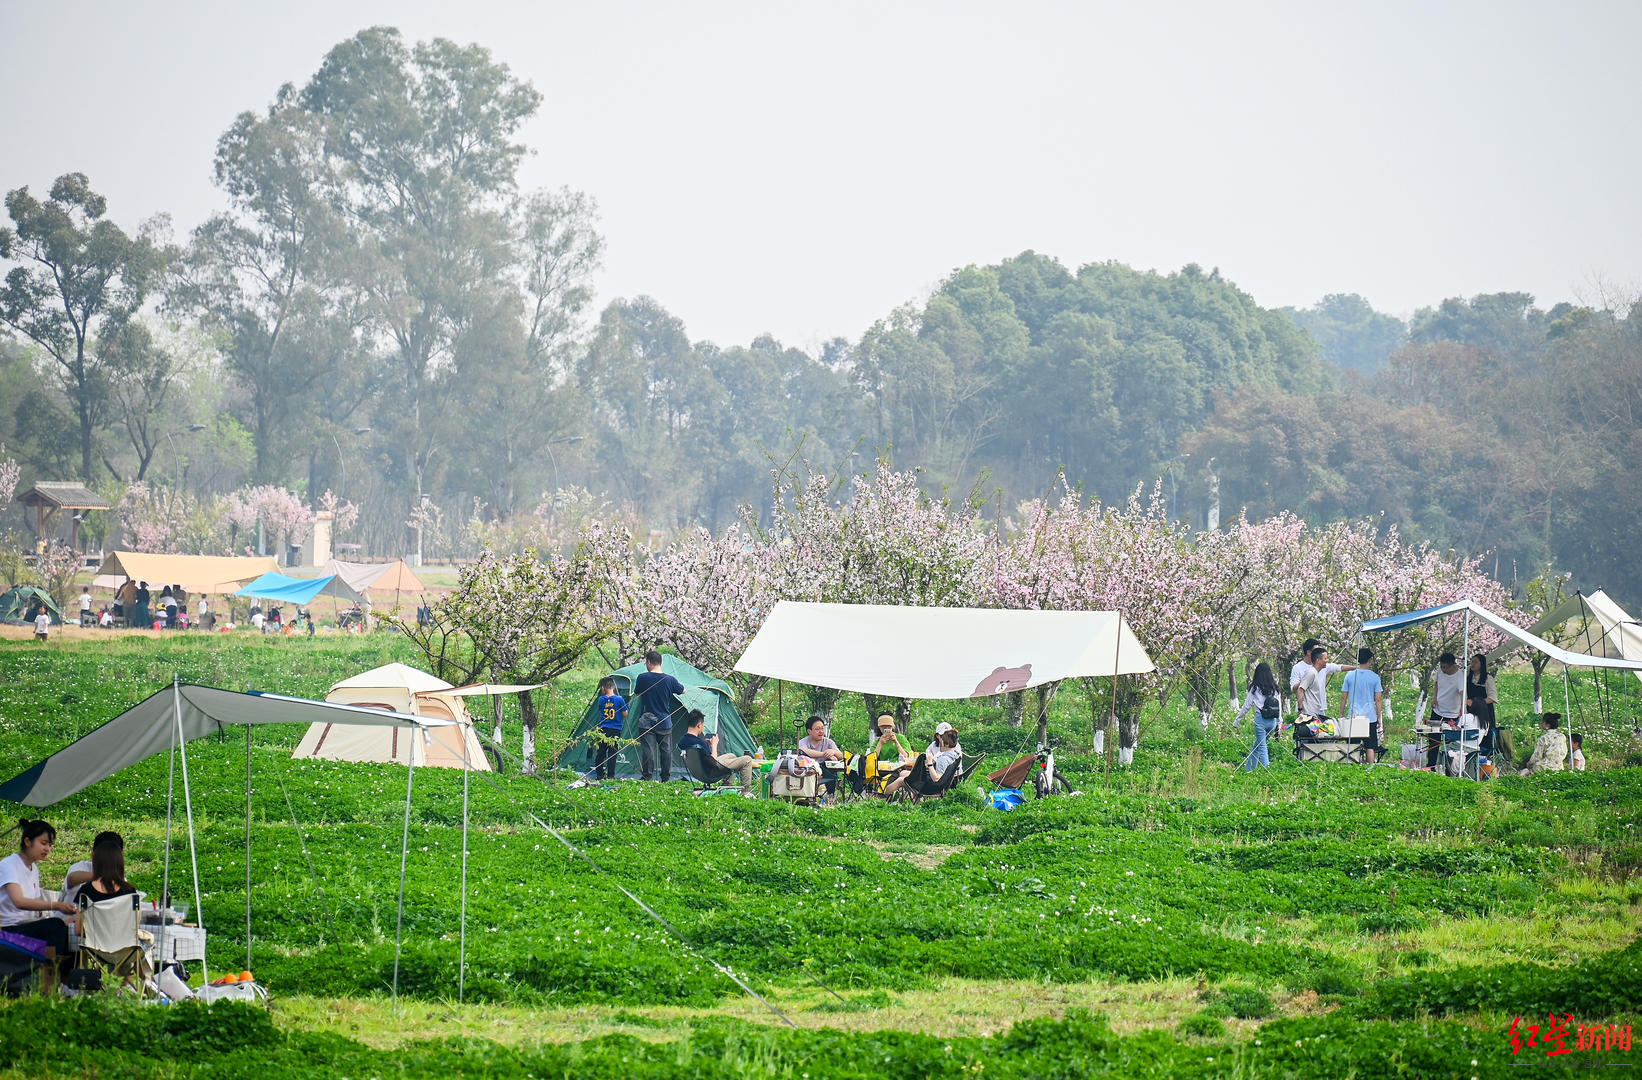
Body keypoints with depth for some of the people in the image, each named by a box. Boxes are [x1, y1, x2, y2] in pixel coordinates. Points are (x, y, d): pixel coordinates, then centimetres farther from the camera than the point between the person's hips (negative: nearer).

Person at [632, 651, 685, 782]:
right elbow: (683, 690, 15)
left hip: (646, 722, -2)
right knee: (666, 750, 11)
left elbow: (636, 693, 7)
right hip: (665, 722, 2)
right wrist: (679, 683, 34)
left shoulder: (642, 678, -10)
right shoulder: (670, 680, -3)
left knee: (647, 749, -2)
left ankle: (647, 776, -4)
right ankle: (666, 778, 15)